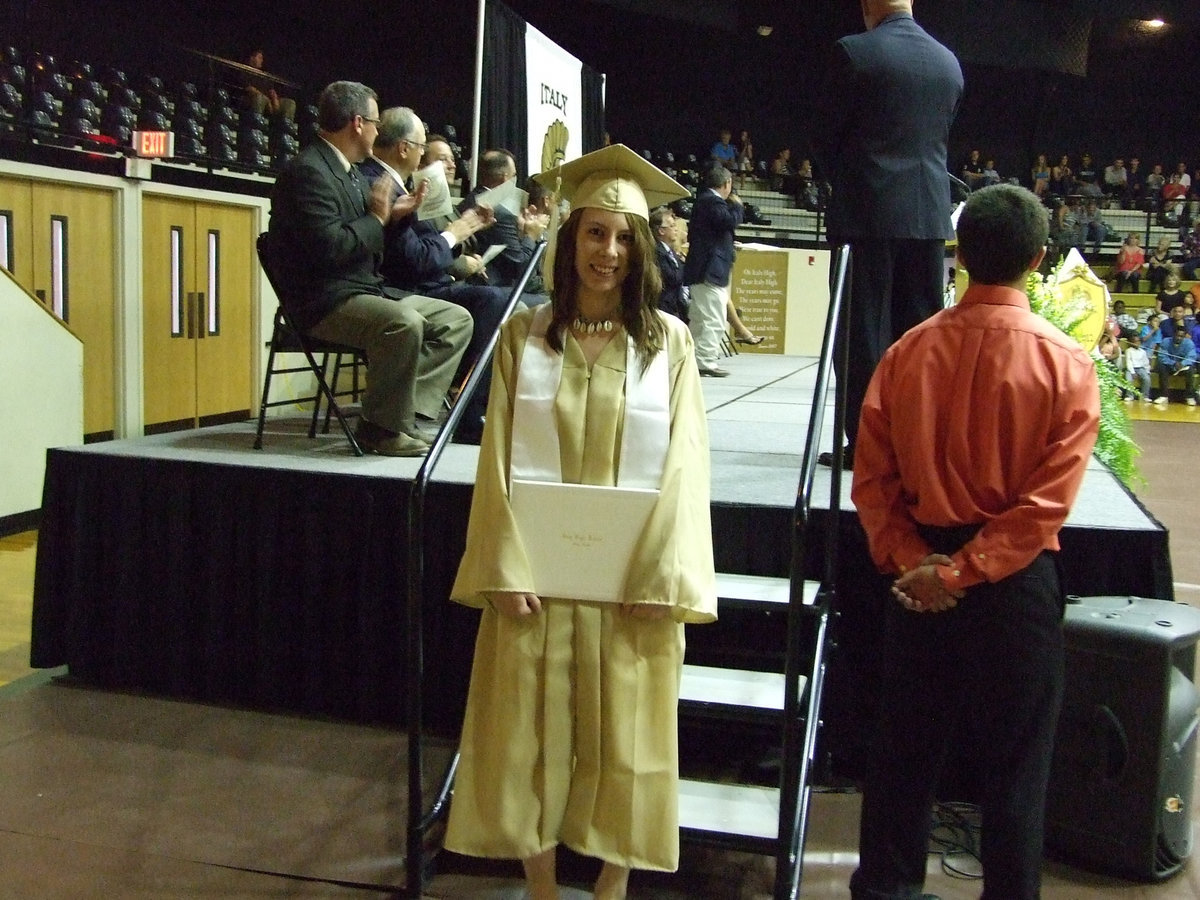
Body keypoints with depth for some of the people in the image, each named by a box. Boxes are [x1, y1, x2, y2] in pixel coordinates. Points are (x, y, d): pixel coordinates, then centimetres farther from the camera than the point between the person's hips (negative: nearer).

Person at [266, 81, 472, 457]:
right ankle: (381, 427, -17)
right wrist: (377, 217, -11)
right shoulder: (307, 171, -14)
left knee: (456, 320, 3)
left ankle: (406, 413, -4)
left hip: (364, 289, 10)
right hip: (324, 300, -10)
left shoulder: (346, 171, 17)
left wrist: (392, 215, 7)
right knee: (405, 323, -35)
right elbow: (329, 247, -25)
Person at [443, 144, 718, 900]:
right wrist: (507, 567, -8)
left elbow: (683, 464, -3)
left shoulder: (669, 341, 0)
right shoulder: (524, 336, 2)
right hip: (538, 567, 1)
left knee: (623, 734, 7)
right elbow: (500, 458, 0)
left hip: (631, 573, -1)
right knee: (531, 727, 7)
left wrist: (660, 573, -12)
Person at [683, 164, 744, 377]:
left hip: (699, 270, 11)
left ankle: (694, 359, 20)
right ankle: (706, 361, -10)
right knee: (714, 320, -9)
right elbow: (730, 221, -25)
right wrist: (737, 206, -7)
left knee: (698, 319, 15)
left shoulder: (703, 200, 19)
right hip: (711, 270, -11)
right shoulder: (713, 202, -13)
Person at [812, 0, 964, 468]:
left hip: (867, 209, -5)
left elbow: (827, 137, -1)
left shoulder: (855, 52, -6)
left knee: (864, 330, 0)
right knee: (920, 330, 9)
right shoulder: (948, 63, 9)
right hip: (929, 214, 5)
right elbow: (941, 138, 14)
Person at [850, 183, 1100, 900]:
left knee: (907, 746, 16)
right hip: (1017, 581, -3)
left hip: (919, 577, 3)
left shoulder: (909, 351, -3)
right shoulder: (1066, 363, -11)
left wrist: (912, 560, -6)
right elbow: (1048, 501, -16)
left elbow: (871, 476, -5)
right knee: (1015, 761, 11)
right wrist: (966, 571, -13)